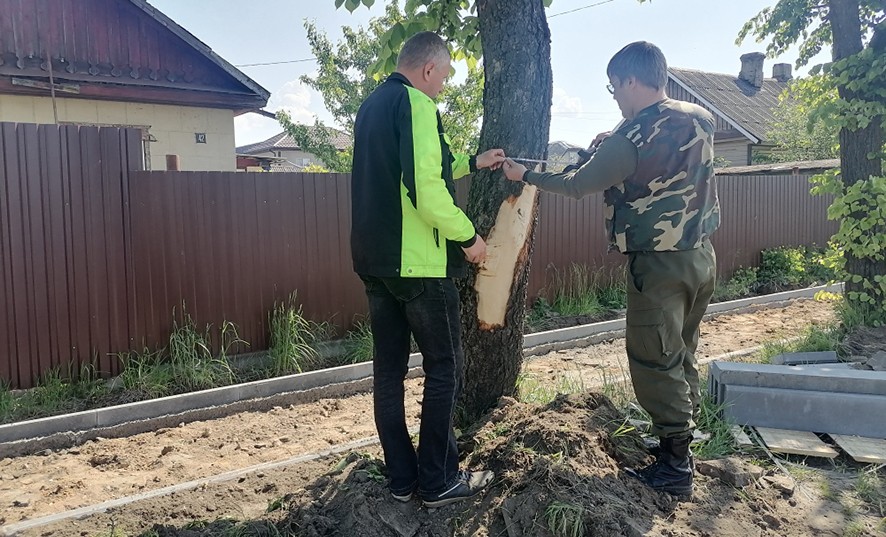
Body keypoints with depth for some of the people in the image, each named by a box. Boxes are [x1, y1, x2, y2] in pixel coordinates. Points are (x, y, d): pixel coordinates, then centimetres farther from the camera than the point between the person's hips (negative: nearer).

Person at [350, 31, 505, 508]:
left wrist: (472, 163, 30)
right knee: (444, 368, 2)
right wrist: (468, 237, -9)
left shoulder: (371, 107, 17)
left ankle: (402, 478, 18)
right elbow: (426, 190, -22)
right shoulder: (416, 105, -12)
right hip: (417, 263, -9)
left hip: (374, 259, 9)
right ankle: (438, 481, 9)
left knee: (389, 369, 10)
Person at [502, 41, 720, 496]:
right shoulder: (699, 120, 4)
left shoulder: (631, 138, -18)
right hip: (702, 255, 8)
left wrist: (524, 175, 8)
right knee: (681, 354, 20)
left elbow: (576, 185, -6)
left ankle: (674, 467, 9)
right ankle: (681, 433, 32)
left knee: (655, 362, 2)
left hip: (658, 265, -8)